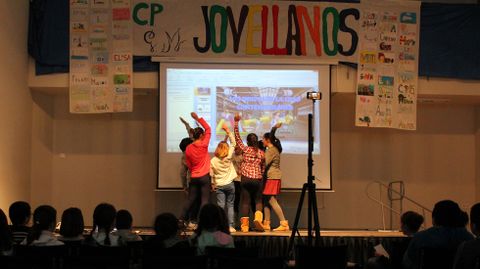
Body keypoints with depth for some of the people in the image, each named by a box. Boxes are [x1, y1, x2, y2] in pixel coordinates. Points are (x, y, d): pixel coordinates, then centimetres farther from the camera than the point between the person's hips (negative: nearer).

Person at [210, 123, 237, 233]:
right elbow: (233, 143, -1)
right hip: (229, 184, 0)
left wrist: (213, 184, 14)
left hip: (219, 186, 0)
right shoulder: (228, 157, -7)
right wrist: (228, 131, -2)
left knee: (220, 206, 0)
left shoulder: (213, 161, -5)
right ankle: (231, 226, 1)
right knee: (230, 205, 6)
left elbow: (211, 175, 0)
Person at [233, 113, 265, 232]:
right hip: (257, 180, 1)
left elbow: (237, 138, 3)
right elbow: (263, 169, 10)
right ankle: (258, 217, -15)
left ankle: (244, 225, 1)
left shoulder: (245, 149, 0)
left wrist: (236, 122, 4)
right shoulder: (261, 153, 6)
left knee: (245, 202, 3)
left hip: (246, 179, -1)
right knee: (258, 201, 10)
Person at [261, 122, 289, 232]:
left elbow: (264, 164, -17)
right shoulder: (274, 149, 16)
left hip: (272, 178, -10)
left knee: (272, 200, -12)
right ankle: (266, 224, 12)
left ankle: (284, 224, -15)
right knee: (266, 200, 10)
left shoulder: (271, 150, -12)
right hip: (273, 177, 10)